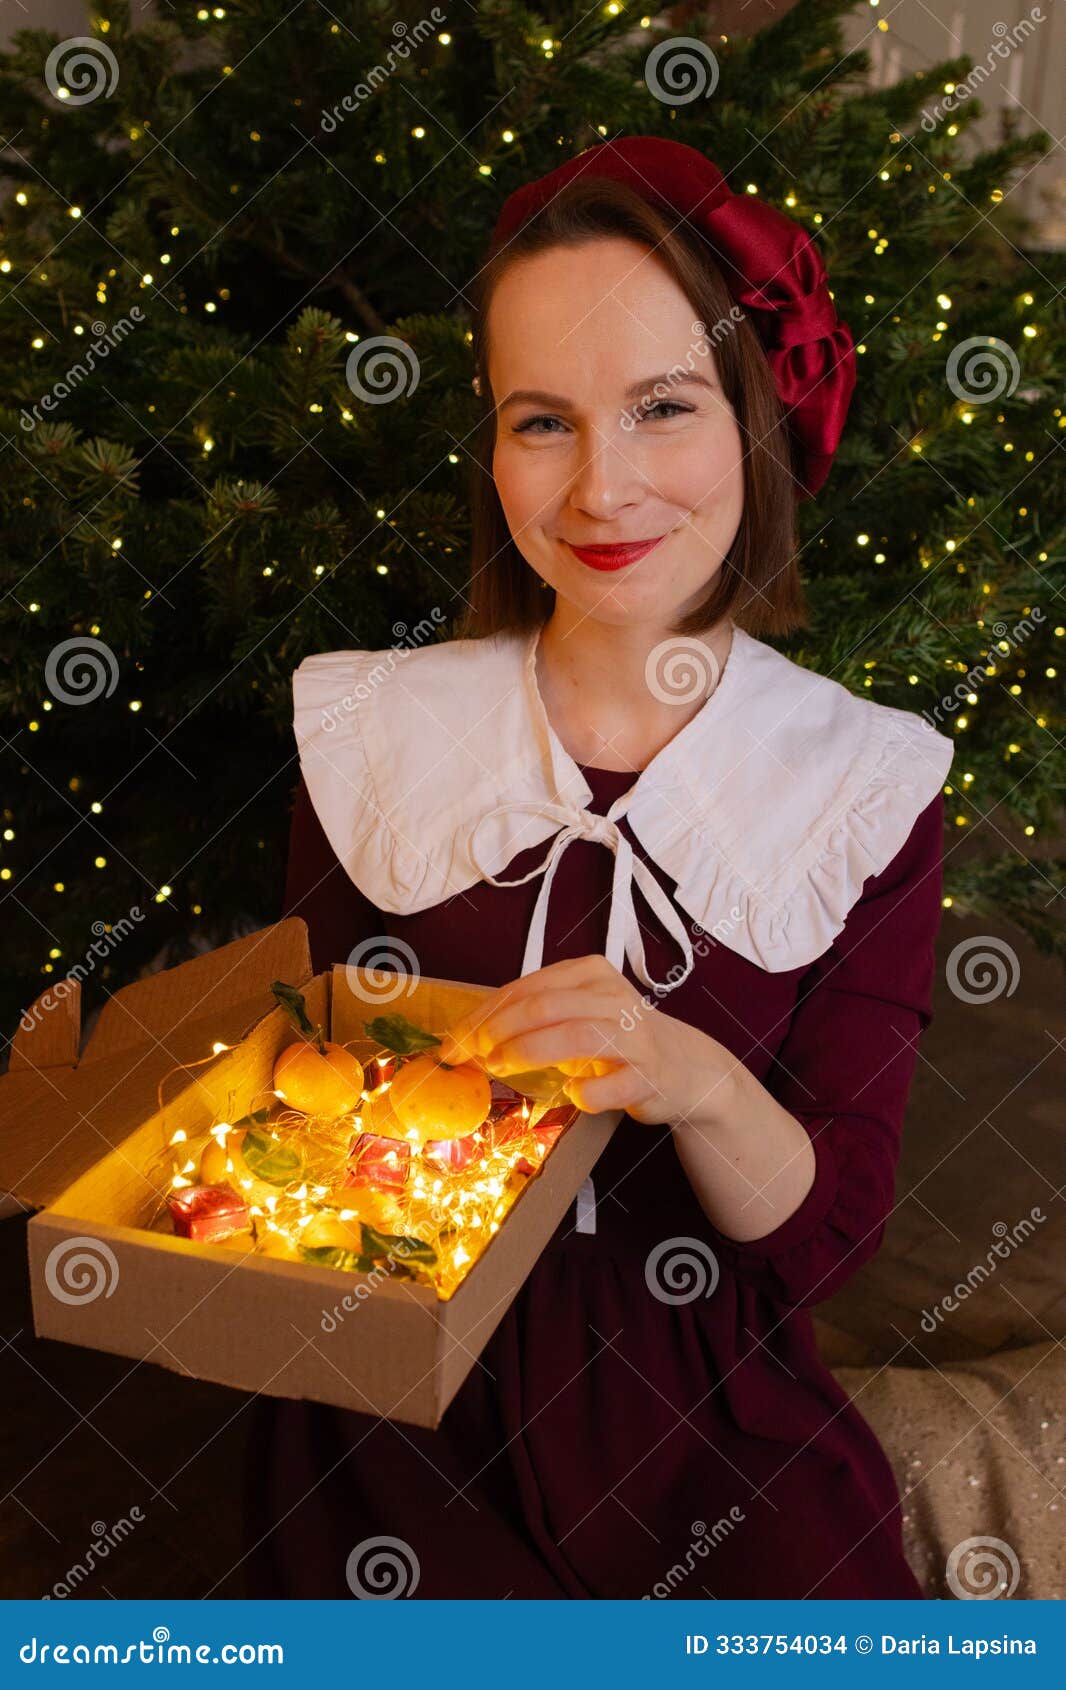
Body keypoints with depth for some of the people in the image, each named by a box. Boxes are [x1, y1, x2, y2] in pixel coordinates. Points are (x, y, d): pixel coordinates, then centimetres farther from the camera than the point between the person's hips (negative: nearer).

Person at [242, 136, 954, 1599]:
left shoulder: (865, 781, -4)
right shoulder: (371, 733, -3)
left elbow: (826, 1242, -5)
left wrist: (700, 1084, -24)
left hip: (711, 1422, 1)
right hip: (397, 1413, 0)